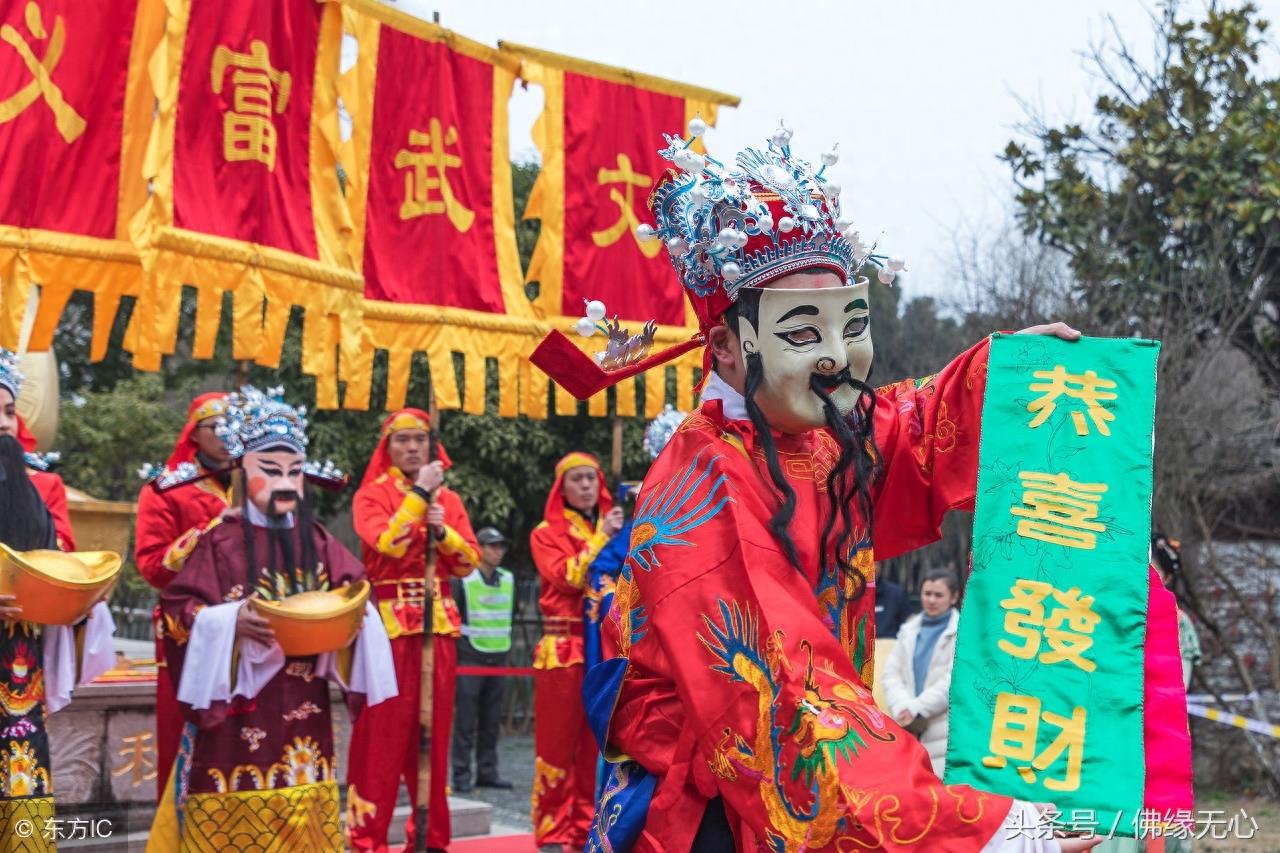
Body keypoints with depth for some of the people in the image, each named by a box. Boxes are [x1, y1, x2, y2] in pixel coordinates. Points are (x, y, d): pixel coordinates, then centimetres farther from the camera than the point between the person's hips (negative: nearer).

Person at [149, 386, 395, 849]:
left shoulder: (319, 543, 8)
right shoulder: (220, 542, -5)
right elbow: (177, 611, -9)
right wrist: (232, 623, -24)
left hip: (304, 714, 4)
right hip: (237, 716, -4)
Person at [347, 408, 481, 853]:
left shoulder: (449, 499, 14)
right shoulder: (371, 494, 1)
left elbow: (470, 561, 8)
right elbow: (387, 544, -17)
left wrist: (442, 531, -9)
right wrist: (419, 493, -12)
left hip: (439, 624, 5)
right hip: (389, 622, -4)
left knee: (433, 729, 8)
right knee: (383, 729, -6)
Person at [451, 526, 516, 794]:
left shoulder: (508, 580, 11)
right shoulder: (463, 579, -7)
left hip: (498, 656, 6)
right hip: (470, 656, -6)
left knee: (492, 719, 8)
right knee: (466, 719, -4)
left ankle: (487, 772, 15)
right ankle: (461, 774, 1)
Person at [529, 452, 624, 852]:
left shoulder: (614, 525, 16)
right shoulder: (547, 532, 6)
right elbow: (566, 576, -11)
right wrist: (601, 538, -12)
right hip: (563, 648, -3)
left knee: (598, 743, 4)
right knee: (558, 741, -3)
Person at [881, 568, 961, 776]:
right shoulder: (910, 630, 16)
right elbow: (892, 673, 10)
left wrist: (917, 708, -11)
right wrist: (901, 708, -7)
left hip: (944, 733, -5)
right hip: (908, 730, 5)